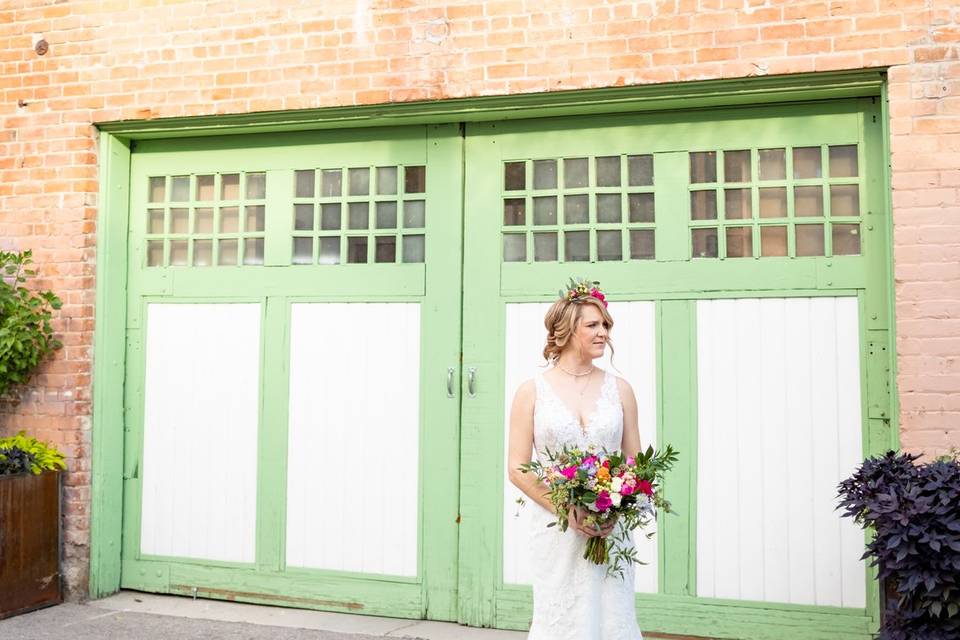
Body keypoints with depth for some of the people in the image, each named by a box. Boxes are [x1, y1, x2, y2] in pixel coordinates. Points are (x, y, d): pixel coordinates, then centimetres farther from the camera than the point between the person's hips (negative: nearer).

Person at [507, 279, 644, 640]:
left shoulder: (619, 389, 7)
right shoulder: (532, 391, 0)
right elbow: (517, 468, -2)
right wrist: (565, 510, -13)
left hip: (611, 531, 2)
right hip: (556, 530, -2)